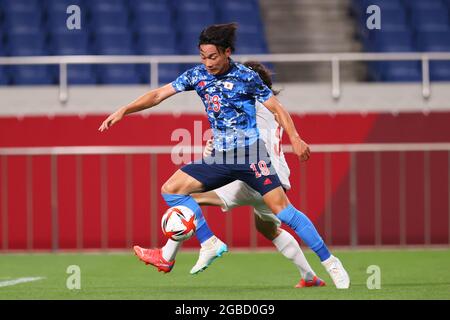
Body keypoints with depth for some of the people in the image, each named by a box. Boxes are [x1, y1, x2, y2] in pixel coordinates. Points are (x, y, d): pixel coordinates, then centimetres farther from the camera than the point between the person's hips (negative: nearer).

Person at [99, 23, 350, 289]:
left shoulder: (246, 77, -8)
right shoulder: (198, 75, 4)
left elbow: (276, 108, -3)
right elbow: (160, 94, 6)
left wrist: (295, 139, -14)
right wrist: (123, 111, -1)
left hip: (251, 154, -5)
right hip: (220, 157, 5)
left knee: (281, 208, -14)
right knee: (171, 189, -4)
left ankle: (330, 262, -7)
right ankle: (210, 244, -3)